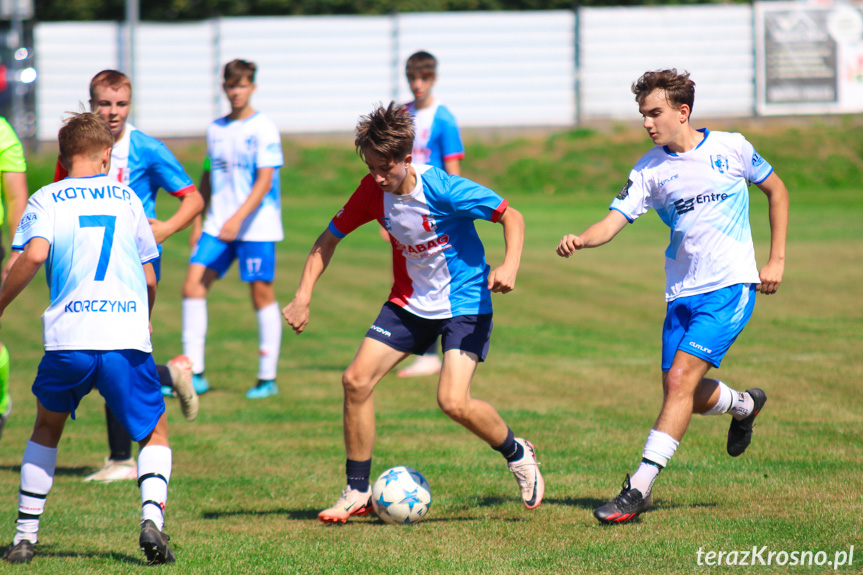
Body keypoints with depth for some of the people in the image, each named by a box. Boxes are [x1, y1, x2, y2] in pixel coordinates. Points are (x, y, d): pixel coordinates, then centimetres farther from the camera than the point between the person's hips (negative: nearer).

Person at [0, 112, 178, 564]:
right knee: (155, 434, 14)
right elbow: (149, 278, 20)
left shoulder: (47, 200, 10)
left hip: (68, 339, 0)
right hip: (128, 338, 0)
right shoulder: (127, 197, 17)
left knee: (48, 426, 23)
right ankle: (152, 517, -13)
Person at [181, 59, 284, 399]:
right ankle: (194, 373, -3)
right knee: (192, 286, -6)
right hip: (218, 226, 6)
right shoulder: (216, 129, 13)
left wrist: (238, 218, -22)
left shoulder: (264, 129, -6)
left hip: (256, 227, -5)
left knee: (262, 294, -1)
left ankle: (268, 378, 8)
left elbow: (265, 181, -13)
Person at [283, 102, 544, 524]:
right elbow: (330, 239, 4)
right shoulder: (372, 192, -9)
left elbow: (511, 217, -16)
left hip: (464, 302, -6)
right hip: (409, 302, 6)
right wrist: (303, 297, -5)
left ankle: (517, 455, 10)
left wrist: (509, 266, -33)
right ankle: (357, 493, 5)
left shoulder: (443, 190, -25)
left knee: (454, 402, -21)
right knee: (356, 380, -7)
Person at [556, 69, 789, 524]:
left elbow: (776, 191, 11)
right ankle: (745, 405, 40)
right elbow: (613, 221, -6)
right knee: (686, 395, 6)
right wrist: (580, 240, -29)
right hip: (682, 293, 4)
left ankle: (639, 488, -17)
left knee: (680, 380, -17)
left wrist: (776, 260, 5)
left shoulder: (730, 149, -3)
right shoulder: (650, 170, 2)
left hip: (730, 286, -4)